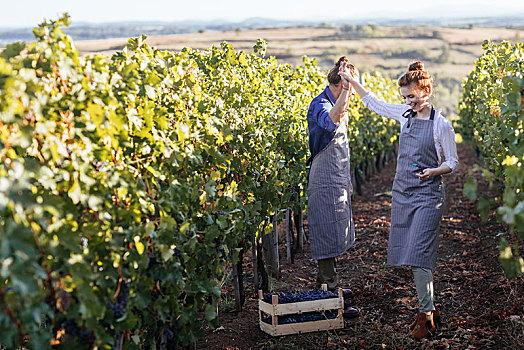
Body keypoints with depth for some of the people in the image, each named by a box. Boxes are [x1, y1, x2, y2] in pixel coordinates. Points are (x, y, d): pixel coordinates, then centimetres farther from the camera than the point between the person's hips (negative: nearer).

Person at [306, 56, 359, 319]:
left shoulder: (339, 105, 14)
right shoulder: (319, 105, -16)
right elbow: (332, 120, -42)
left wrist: (346, 179, 25)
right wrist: (346, 86, -41)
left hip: (338, 182, 10)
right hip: (325, 182, -10)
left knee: (335, 236, 17)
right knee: (328, 237, -7)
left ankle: (328, 286, 29)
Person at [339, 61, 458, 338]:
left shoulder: (441, 125, -8)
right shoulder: (405, 114, 6)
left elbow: (452, 162, 0)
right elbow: (375, 104, 21)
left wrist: (434, 171, -19)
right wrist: (351, 81, 19)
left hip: (427, 195, -6)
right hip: (401, 191, 6)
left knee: (418, 253, -12)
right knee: (406, 252, 6)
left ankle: (426, 315, -3)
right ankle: (429, 308, 17)